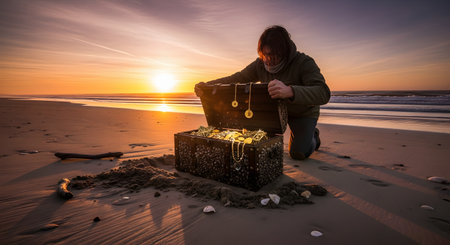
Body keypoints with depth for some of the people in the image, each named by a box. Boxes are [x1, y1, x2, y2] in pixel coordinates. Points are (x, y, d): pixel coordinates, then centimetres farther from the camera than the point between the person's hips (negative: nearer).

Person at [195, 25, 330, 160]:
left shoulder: (304, 62, -31)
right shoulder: (260, 64, -17)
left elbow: (323, 93, -44)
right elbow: (236, 79, -16)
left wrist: (290, 91, -66)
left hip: (303, 113, -3)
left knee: (298, 153, -10)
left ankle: (312, 136, 23)